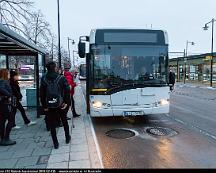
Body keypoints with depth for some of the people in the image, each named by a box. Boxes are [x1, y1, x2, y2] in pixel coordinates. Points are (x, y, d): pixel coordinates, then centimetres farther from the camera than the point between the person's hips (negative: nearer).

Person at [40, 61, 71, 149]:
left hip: (49, 106, 0)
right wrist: (66, 102, -5)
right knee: (64, 121, 20)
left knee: (52, 125, 10)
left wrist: (44, 106, 1)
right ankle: (67, 138, 33)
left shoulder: (43, 79, -3)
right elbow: (67, 91, -12)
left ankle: (55, 143, 13)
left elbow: (41, 94, -3)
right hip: (61, 104, 0)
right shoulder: (61, 78, -8)